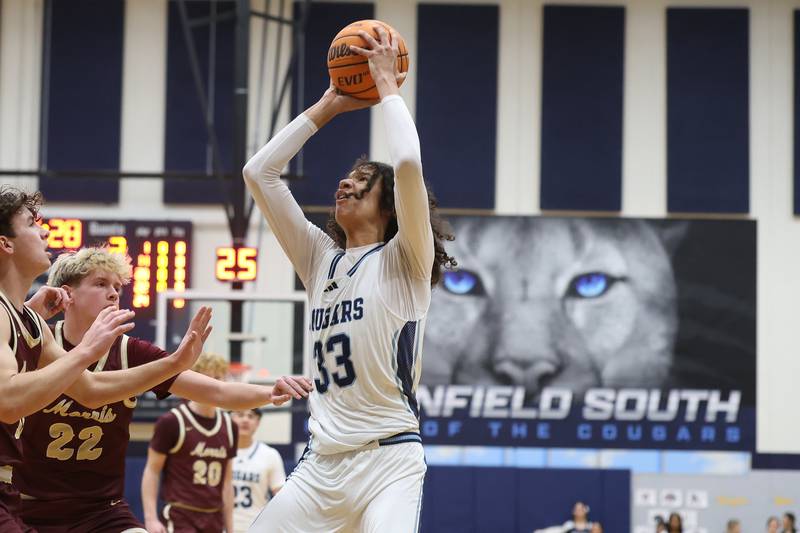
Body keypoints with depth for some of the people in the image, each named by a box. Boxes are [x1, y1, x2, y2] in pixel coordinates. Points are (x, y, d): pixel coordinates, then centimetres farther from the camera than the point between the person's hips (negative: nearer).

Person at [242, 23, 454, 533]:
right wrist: (328, 106, 14)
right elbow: (259, 172, 14)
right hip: (322, 460, 6)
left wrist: (387, 83, -4)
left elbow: (409, 164, -18)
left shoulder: (403, 261, 0)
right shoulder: (321, 258, 15)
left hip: (389, 457, -6)